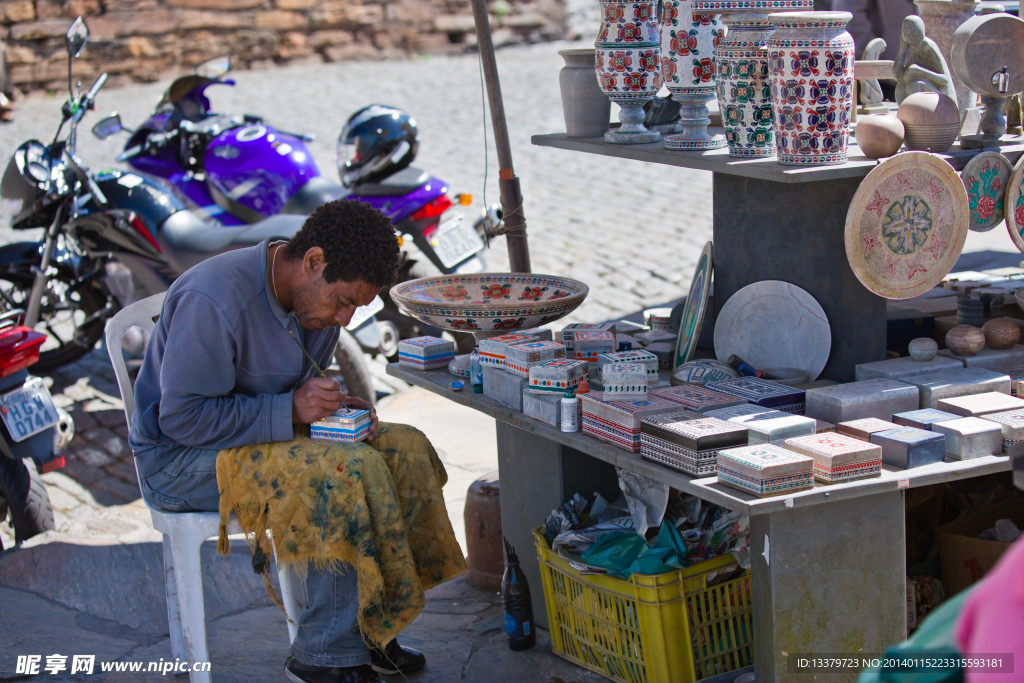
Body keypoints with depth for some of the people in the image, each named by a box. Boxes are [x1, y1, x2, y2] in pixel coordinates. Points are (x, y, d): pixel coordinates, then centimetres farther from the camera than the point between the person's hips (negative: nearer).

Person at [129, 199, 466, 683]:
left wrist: (336, 408, -6)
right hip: (181, 460, -9)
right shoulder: (214, 301, -26)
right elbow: (182, 417, -25)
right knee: (348, 470, -27)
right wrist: (290, 411, -27)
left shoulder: (314, 296, 1)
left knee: (405, 449, -6)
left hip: (265, 436, 9)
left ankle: (366, 631, -1)